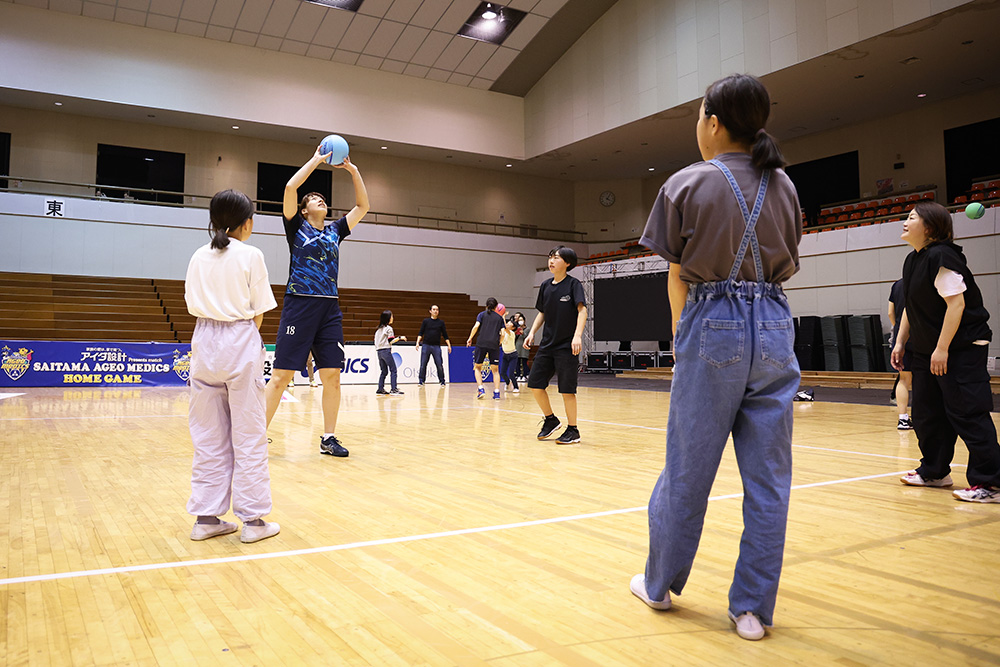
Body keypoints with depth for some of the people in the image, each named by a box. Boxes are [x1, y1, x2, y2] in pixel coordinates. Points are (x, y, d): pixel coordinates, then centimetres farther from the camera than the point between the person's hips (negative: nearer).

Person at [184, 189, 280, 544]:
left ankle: (206, 517, 15)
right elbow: (258, 313, -4)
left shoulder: (199, 257, 8)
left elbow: (193, 307, 9)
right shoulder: (250, 255, -6)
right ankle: (252, 519, 6)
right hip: (240, 344, -5)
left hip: (204, 342, 5)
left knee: (209, 435, 10)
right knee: (248, 435, 1)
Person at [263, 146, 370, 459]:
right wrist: (316, 160, 2)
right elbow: (290, 188, -6)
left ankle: (328, 438, 11)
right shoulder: (297, 227, 8)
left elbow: (363, 206, 20)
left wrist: (353, 171, 15)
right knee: (281, 375, -5)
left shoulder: (335, 231, 20)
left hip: (330, 310, 4)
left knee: (332, 376, 1)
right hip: (299, 305, -4)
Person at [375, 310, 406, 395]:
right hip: (386, 351, -8)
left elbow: (376, 340, 17)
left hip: (379, 351, 8)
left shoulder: (379, 329, 16)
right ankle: (394, 389, -13)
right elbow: (391, 341, -12)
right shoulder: (388, 328, -7)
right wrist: (400, 337, -6)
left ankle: (380, 389, 9)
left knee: (384, 371, 13)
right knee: (393, 370, -6)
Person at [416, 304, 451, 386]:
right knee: (423, 365, 0)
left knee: (439, 365, -4)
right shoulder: (426, 321, 5)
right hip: (426, 345, 0)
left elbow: (445, 335, 10)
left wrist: (449, 345, 3)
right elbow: (420, 333, 5)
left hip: (436, 346, 0)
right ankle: (421, 381, 11)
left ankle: (442, 381, 8)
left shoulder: (441, 322, 8)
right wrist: (418, 343, -7)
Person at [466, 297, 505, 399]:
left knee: (477, 367, 13)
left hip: (481, 344, -1)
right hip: (494, 345, 1)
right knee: (495, 370, 10)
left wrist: (470, 338, 4)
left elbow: (476, 326, -5)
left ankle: (481, 389, -2)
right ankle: (496, 392, 0)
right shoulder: (499, 318, 14)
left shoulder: (482, 314, 10)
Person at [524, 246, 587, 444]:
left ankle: (573, 430, 11)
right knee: (534, 383, 5)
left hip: (566, 346, -6)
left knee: (566, 389, -3)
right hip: (547, 344, 6)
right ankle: (550, 420, 25)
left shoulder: (573, 284, -7)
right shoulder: (545, 286, 10)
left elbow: (582, 310, -15)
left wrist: (577, 335, -27)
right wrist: (532, 333, 8)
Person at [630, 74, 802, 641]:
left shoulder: (688, 184, -2)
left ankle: (660, 584, 25)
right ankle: (754, 608, 14)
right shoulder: (784, 185, 12)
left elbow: (678, 276, 0)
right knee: (769, 475, 6)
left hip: (715, 324, -4)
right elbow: (787, 266, 15)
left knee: (688, 469, 7)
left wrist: (680, 335, 10)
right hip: (776, 327, 4)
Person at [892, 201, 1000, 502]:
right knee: (927, 413, 12)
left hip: (962, 348, -9)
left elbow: (956, 303, -22)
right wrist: (901, 342, 14)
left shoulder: (941, 257, -17)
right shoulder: (912, 261, 11)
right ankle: (934, 472, 25)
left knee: (967, 414, -7)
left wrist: (942, 348, -23)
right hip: (927, 350, 10)